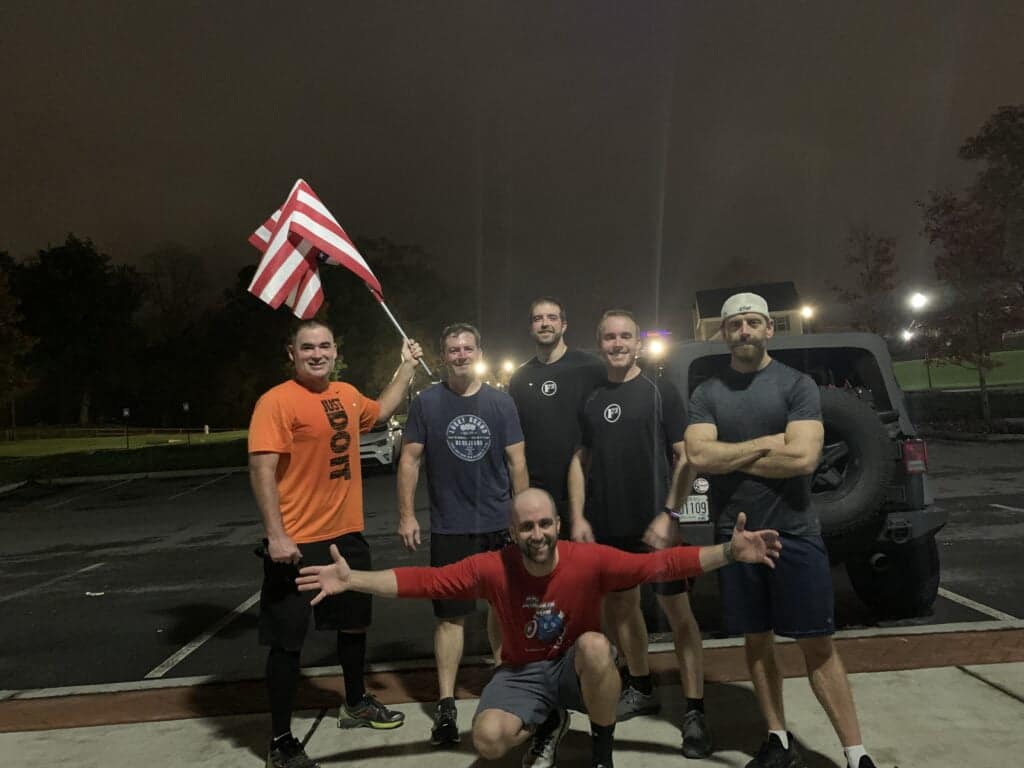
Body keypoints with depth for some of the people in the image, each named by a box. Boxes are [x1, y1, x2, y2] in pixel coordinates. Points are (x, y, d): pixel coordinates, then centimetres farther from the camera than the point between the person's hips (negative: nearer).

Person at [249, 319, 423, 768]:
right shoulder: (277, 401, -15)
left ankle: (355, 704, 43)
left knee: (354, 623, 21)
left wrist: (407, 366, 26)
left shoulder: (347, 395, 8)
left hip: (347, 535, 8)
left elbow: (380, 411, 30)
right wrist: (276, 536, -25)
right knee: (287, 640, 2)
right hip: (297, 543, -8)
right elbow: (261, 469, -20)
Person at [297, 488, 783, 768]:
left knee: (595, 645, -36)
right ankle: (548, 724, 12)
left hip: (577, 668, -1)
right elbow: (423, 581, -17)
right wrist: (353, 580, -26)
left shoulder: (590, 560, -22)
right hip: (522, 672, 2)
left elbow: (661, 564, -26)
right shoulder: (492, 568, -19)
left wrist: (728, 553, -38)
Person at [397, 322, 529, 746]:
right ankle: (446, 703, 9)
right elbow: (410, 459, -1)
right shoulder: (426, 402, -1)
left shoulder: (500, 401, 2)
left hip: (500, 523, 2)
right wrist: (406, 514, -7)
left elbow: (517, 462, 3)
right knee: (450, 614, 2)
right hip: (449, 527, -2)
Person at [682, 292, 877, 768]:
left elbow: (803, 457, -15)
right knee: (757, 640, 12)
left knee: (817, 645, 1)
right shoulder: (707, 394, 6)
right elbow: (699, 457, -9)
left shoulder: (797, 385, -2)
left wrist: (730, 456, -8)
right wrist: (766, 443, -11)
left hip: (794, 535, -3)